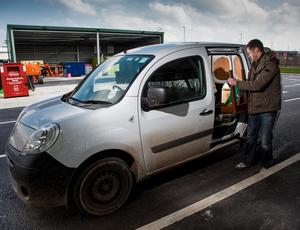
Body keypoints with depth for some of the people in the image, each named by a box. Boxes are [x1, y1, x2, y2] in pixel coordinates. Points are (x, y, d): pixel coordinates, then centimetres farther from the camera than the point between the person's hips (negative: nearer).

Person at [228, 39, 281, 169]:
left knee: (265, 141, 4)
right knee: (250, 137, 17)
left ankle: (266, 165, 24)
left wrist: (237, 83, -19)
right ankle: (248, 162, 32)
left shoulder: (270, 65, -17)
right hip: (254, 108, 8)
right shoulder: (254, 65, 11)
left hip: (267, 109, -8)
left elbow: (257, 85, -27)